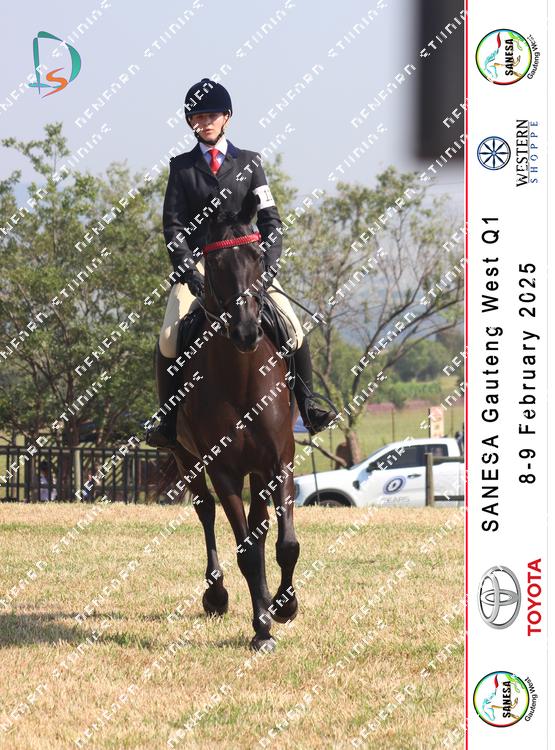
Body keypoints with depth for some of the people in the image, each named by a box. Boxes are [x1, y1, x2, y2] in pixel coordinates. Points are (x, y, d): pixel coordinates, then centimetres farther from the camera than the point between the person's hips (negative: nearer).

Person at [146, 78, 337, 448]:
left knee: (292, 328, -19)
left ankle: (307, 403, -1)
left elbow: (270, 219, 4)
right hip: (197, 262, 0)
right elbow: (173, 224, 1)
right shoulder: (182, 167, 8)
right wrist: (186, 267, -15)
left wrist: (268, 265, -12)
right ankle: (169, 420, -10)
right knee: (169, 338, -22)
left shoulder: (249, 163, 10)